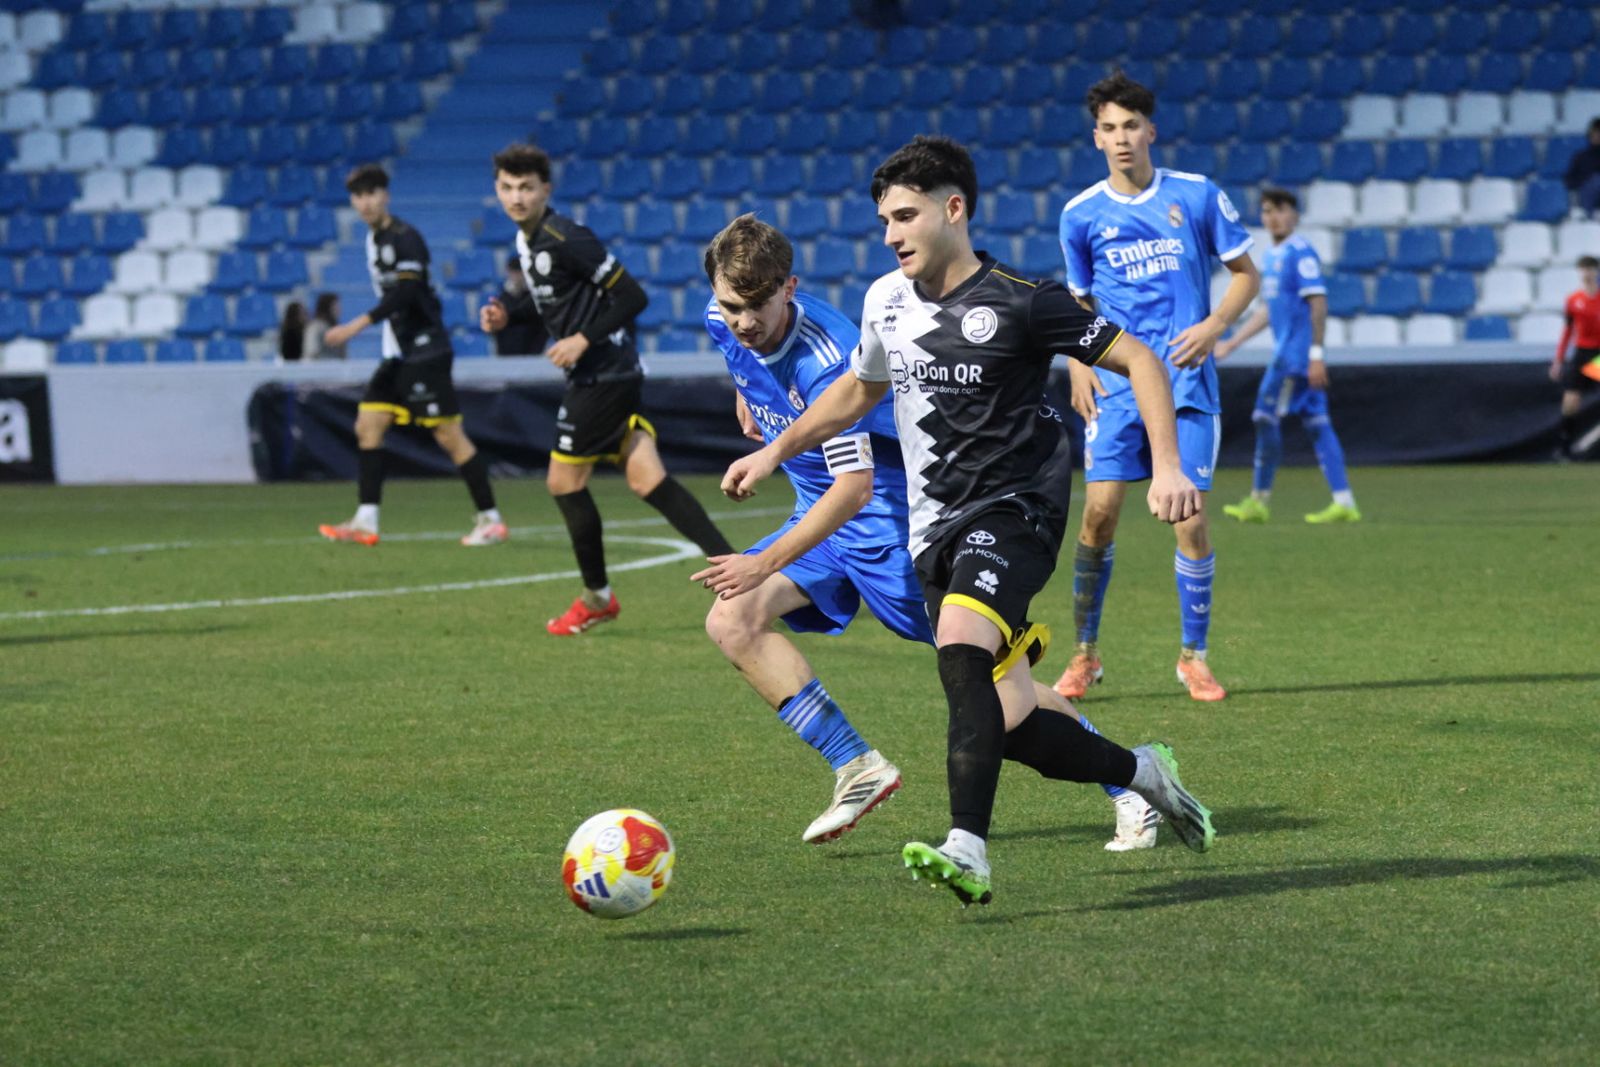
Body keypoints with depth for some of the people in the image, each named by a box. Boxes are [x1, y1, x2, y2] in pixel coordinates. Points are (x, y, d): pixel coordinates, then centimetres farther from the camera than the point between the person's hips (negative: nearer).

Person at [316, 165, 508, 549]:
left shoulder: (404, 238, -14)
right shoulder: (375, 238, 12)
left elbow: (405, 293, -24)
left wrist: (357, 325, -26)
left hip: (425, 352, -9)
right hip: (398, 355, 9)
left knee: (448, 432, -8)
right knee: (368, 424, 2)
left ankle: (490, 520, -2)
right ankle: (366, 523, 2)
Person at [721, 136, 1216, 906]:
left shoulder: (1019, 302, -9)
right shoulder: (886, 302, 9)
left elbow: (1137, 359, -4)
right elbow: (861, 387, 30)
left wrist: (1168, 467, -14)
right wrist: (776, 452, 29)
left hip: (1014, 504, -6)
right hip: (935, 526, 6)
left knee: (961, 643, -32)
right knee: (1008, 725, -1)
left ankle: (969, 851, -38)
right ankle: (1142, 773, 25)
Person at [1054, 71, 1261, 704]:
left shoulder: (1198, 196, 0)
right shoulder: (1081, 214, 4)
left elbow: (1246, 273, 7)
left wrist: (1213, 326, -9)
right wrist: (1077, 364, 0)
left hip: (1186, 383, -1)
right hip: (1117, 384, 1)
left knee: (1190, 521, -5)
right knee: (1100, 512, -8)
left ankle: (1193, 656, 11)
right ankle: (1085, 654, 6)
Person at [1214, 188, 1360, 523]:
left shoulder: (1301, 253, -11)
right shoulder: (1273, 257, 18)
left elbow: (1318, 304, -17)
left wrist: (1316, 354, -22)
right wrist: (1233, 342, 27)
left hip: (1297, 354, -9)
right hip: (1287, 353, 9)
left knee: (1266, 417, -7)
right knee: (1316, 422, 6)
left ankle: (1259, 500, 0)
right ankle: (1343, 502, 5)